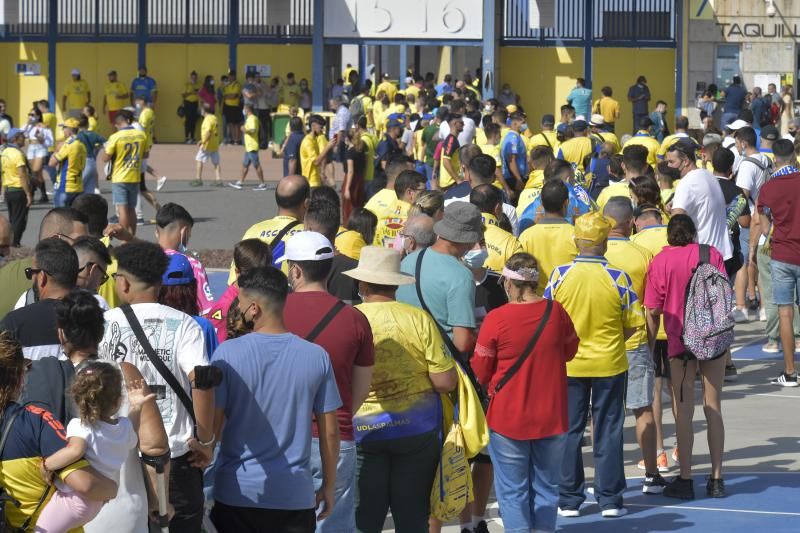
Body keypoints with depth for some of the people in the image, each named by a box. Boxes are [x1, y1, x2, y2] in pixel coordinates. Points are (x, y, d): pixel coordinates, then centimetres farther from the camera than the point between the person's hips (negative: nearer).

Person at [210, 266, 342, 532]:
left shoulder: (228, 353, -8)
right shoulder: (317, 356, -2)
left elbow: (212, 423, -6)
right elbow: (330, 431, 2)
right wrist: (329, 486, 14)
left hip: (237, 492, -1)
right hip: (295, 494, 1)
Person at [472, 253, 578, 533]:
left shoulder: (496, 319, -15)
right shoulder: (556, 312, -6)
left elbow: (480, 372, -6)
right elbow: (570, 351, 12)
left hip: (508, 418, -3)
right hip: (552, 416, 3)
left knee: (512, 491, 6)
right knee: (546, 488, 13)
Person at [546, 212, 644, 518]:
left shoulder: (560, 275, -10)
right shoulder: (618, 278, -12)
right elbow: (633, 324, -5)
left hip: (568, 364, 1)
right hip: (610, 365, -1)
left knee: (569, 431, 10)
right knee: (608, 432, 9)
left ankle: (569, 500, 14)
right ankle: (609, 500, 11)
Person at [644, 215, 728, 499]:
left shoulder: (661, 261, -4)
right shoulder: (711, 254, 1)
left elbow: (653, 310, -5)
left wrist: (651, 343, 7)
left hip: (680, 341, -2)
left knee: (684, 411, 2)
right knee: (713, 408, 8)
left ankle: (685, 479, 2)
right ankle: (716, 479, 9)